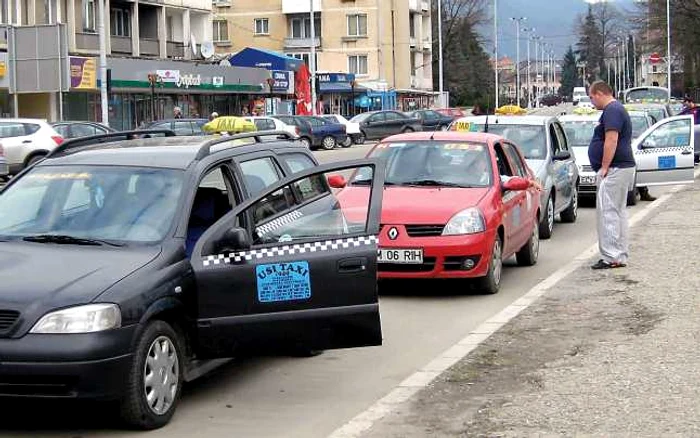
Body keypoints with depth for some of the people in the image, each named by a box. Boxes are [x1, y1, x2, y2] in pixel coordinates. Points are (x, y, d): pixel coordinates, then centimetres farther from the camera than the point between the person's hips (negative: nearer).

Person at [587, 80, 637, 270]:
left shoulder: (612, 111, -14)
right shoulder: (616, 109, 20)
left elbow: (611, 141, -23)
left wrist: (604, 167, -20)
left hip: (615, 169, -11)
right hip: (623, 168, 11)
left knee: (607, 212, -11)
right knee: (618, 212, 12)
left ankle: (611, 257, -11)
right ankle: (620, 257, 16)